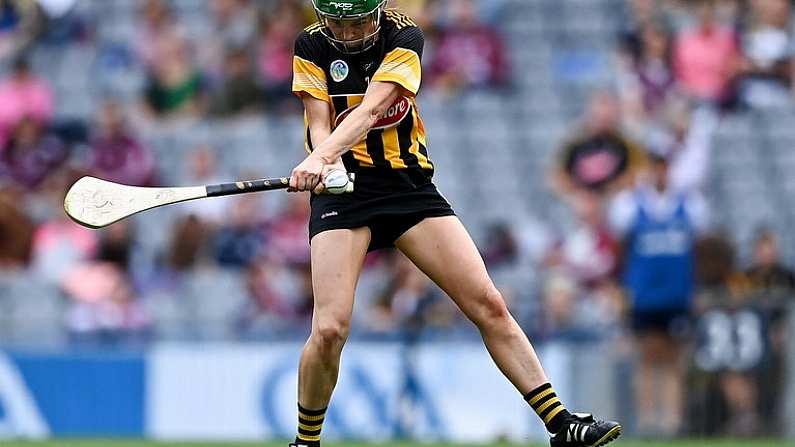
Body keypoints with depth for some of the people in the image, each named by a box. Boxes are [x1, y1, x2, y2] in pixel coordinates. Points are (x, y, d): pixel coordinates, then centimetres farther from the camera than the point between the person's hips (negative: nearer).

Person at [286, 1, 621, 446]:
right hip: (342, 191, -1)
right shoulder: (311, 47, -2)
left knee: (489, 306, -6)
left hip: (410, 186, 1)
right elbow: (320, 123, -10)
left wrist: (320, 157, -39)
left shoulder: (404, 38, -7)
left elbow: (368, 111, -21)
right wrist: (326, 164, -34)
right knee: (330, 330, -16)